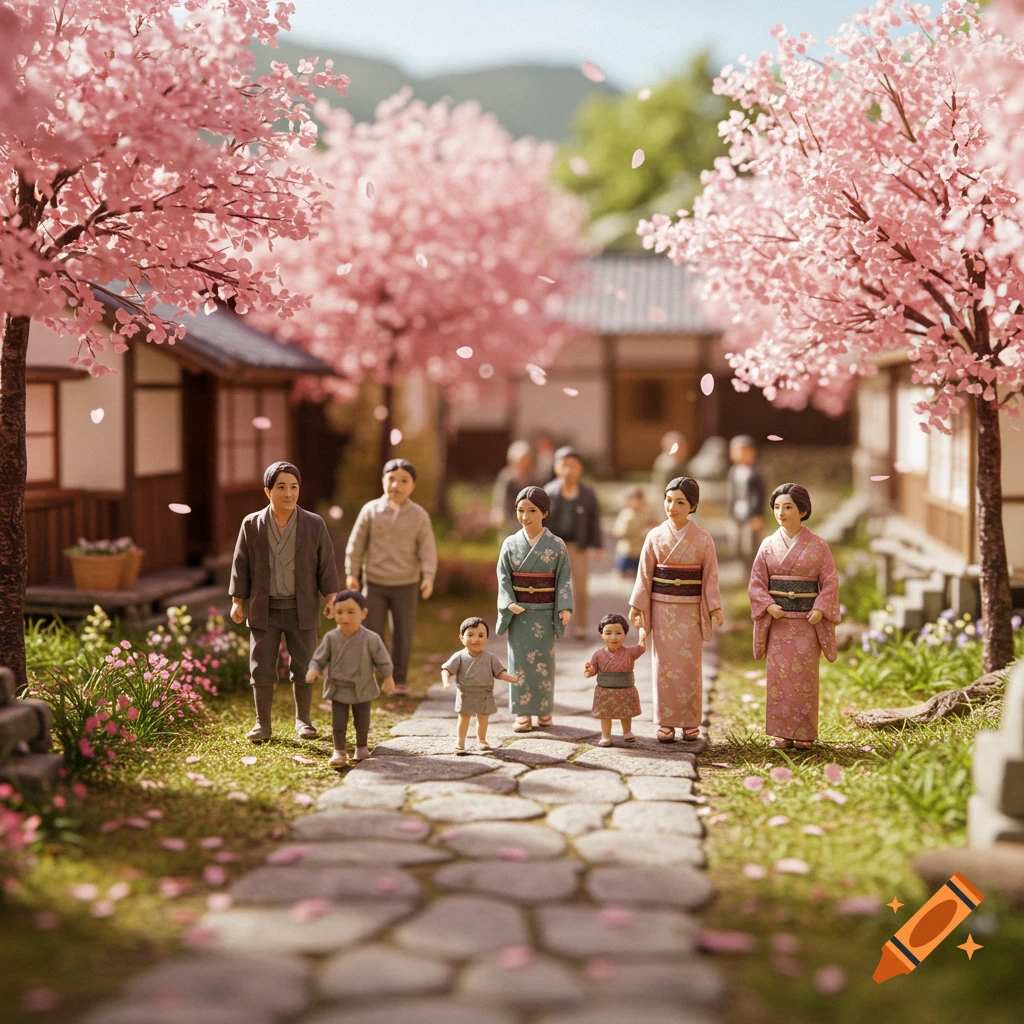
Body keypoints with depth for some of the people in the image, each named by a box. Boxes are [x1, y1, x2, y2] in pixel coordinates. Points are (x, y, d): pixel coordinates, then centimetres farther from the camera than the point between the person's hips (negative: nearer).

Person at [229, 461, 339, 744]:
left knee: (303, 667, 7)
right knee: (261, 667, 2)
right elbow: (240, 564, 3)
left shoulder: (314, 524, -4)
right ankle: (262, 723, 14)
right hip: (264, 609, 0)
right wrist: (237, 601, 1)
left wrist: (330, 597, -5)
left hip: (302, 609, 0)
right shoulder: (251, 524, -3)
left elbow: (327, 563, 1)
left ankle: (303, 720, 22)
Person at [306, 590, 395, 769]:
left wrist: (388, 678, -5)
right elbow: (319, 657, -2)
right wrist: (314, 670, -19)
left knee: (362, 721, 12)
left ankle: (362, 747, 33)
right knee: (338, 721, 0)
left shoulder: (370, 639, -14)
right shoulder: (331, 637, -9)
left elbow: (382, 660, -5)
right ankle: (339, 751, 12)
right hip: (338, 688, 1)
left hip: (362, 689, -1)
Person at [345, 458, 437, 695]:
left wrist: (428, 577, -15)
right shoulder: (370, 510, -4)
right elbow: (356, 543, 2)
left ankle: (399, 678, 20)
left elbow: (427, 549, -3)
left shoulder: (419, 515, -3)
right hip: (375, 584, 0)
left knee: (403, 634, 8)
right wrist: (352, 573, -1)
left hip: (406, 585, 0)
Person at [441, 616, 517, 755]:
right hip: (466, 695, -1)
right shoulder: (459, 657, -10)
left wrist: (514, 679, -22)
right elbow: (446, 670, -11)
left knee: (483, 719, 12)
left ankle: (481, 740, 31)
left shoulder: (490, 658, -6)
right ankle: (460, 742, 23)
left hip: (485, 696, 1)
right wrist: (446, 681, -31)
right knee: (464, 719, 9)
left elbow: (501, 673, -7)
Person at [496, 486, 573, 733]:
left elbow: (564, 579, -3)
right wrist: (509, 603, -12)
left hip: (545, 612, -1)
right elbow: (503, 577, 1)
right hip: (518, 612, 1)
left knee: (543, 660, 6)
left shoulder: (556, 546, -2)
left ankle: (543, 708, 20)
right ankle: (523, 712, 8)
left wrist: (565, 608, -12)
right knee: (520, 660, 2)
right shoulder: (511, 544, 1)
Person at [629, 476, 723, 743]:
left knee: (690, 665, 3)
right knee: (665, 663, 2)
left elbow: (710, 576, 0)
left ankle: (690, 722, 13)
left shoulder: (703, 539, -1)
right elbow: (645, 574, 3)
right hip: (662, 608, 1)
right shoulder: (655, 537, 1)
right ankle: (666, 721, 9)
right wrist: (637, 605, -1)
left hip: (692, 609, -1)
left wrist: (715, 608, -7)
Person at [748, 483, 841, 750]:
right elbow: (756, 582, 5)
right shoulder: (768, 545, 4)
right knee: (779, 676, 3)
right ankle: (782, 733, 11)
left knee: (805, 677, 1)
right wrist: (768, 606, -11)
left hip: (807, 621, -2)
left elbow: (830, 582, -1)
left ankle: (804, 734, 9)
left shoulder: (818, 546, -1)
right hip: (777, 621, 2)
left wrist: (820, 610, -15)